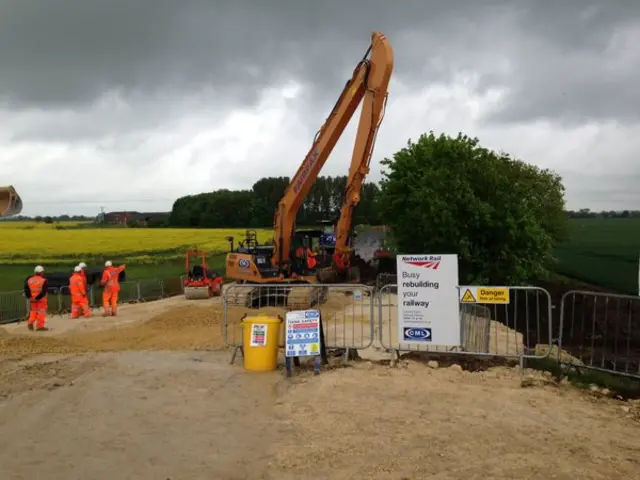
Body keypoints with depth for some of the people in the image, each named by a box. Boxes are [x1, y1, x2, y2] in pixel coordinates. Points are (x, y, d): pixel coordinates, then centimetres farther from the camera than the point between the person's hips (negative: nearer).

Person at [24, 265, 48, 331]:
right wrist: (38, 298, -18)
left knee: (33, 311, 20)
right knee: (41, 312, 3)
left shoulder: (29, 280, 3)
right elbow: (44, 291, -20)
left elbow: (26, 290, 2)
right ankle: (40, 326, 3)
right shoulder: (43, 280, -13)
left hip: (32, 299, 5)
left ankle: (30, 322, 5)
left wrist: (29, 297, 2)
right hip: (41, 299, -5)